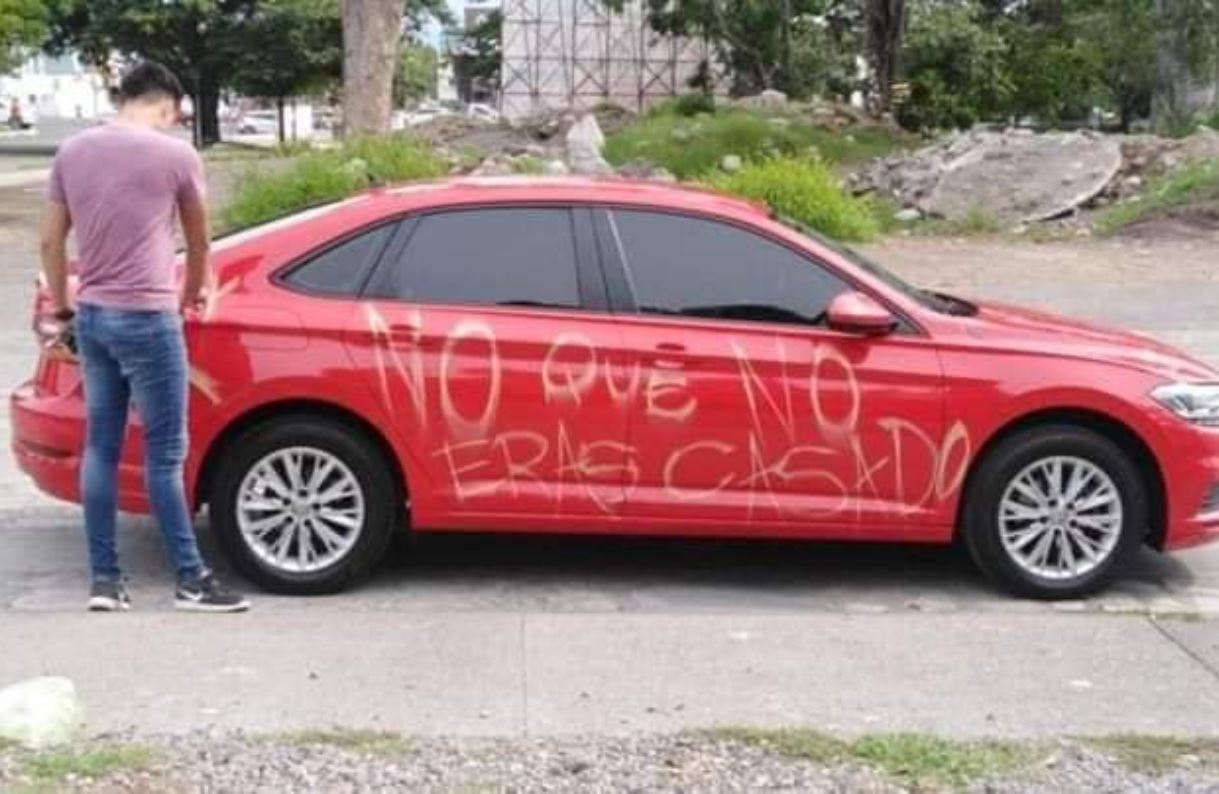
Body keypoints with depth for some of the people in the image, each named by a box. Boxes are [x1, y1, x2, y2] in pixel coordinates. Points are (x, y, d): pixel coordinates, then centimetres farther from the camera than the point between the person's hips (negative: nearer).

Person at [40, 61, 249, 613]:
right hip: (146, 318, -6)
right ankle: (190, 579, 3)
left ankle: (104, 578, 12)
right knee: (165, 452, -2)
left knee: (100, 445, 10)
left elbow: (51, 241, 14)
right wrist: (190, 296, 28)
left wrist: (61, 304, 28)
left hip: (92, 316, 6)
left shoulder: (72, 152, 9)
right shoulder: (175, 154, -5)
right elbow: (198, 242, 9)